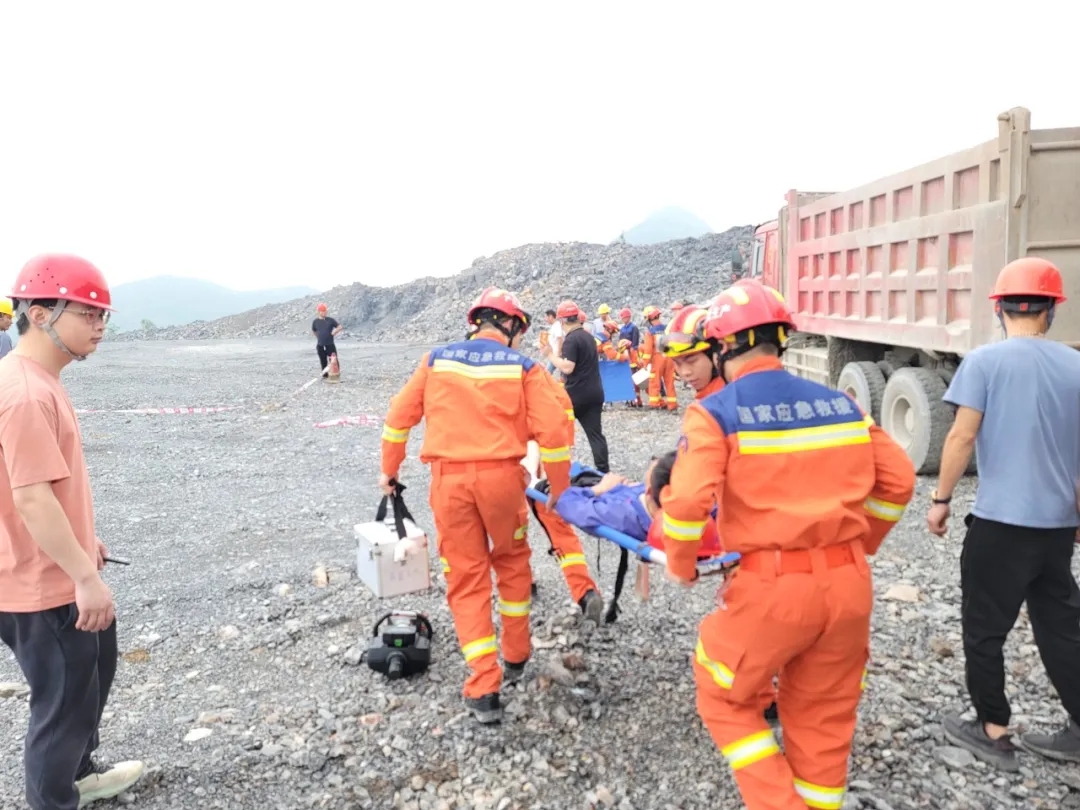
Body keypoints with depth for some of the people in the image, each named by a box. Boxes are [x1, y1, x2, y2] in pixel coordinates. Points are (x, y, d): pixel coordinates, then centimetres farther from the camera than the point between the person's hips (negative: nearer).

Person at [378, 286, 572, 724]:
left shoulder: (437, 359, 9)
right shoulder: (523, 366, 1)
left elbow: (400, 416, 10)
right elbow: (552, 431, -7)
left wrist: (389, 470, 22)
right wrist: (559, 487, 5)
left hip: (448, 478, 1)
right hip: (500, 476, -1)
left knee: (466, 579, 9)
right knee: (511, 561, 24)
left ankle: (484, 689, 9)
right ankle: (516, 651, 38)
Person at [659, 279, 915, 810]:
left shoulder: (715, 412, -9)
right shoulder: (839, 403, 7)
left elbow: (687, 500, -20)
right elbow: (897, 481, 12)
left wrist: (680, 564, -2)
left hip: (771, 586, -5)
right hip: (849, 583, 6)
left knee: (724, 698, 18)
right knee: (825, 716, 22)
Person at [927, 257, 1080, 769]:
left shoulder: (984, 361, -8)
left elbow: (963, 435, -14)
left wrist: (940, 499, -5)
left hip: (1000, 520, -5)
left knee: (983, 629, 9)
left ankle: (993, 733, 17)